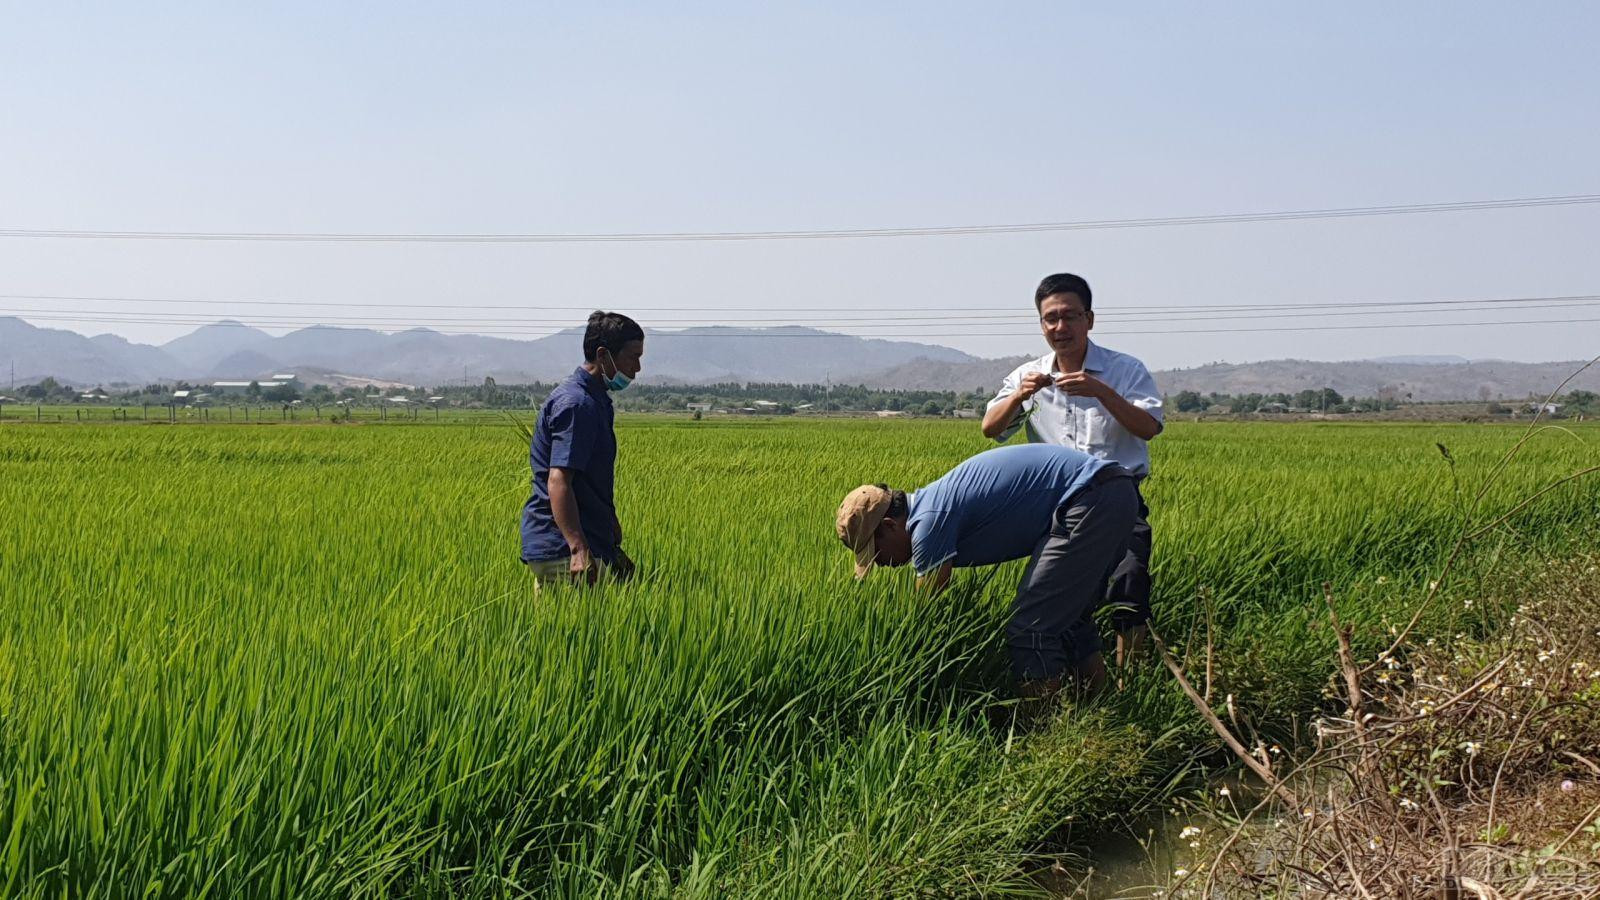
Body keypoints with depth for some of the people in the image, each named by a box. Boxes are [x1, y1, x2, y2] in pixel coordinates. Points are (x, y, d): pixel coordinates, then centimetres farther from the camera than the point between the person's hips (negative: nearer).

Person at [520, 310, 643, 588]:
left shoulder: (597, 401, 17)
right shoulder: (576, 404, -16)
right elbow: (558, 481, -25)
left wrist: (613, 529, 30)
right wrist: (579, 550, -33)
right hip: (564, 551, -10)